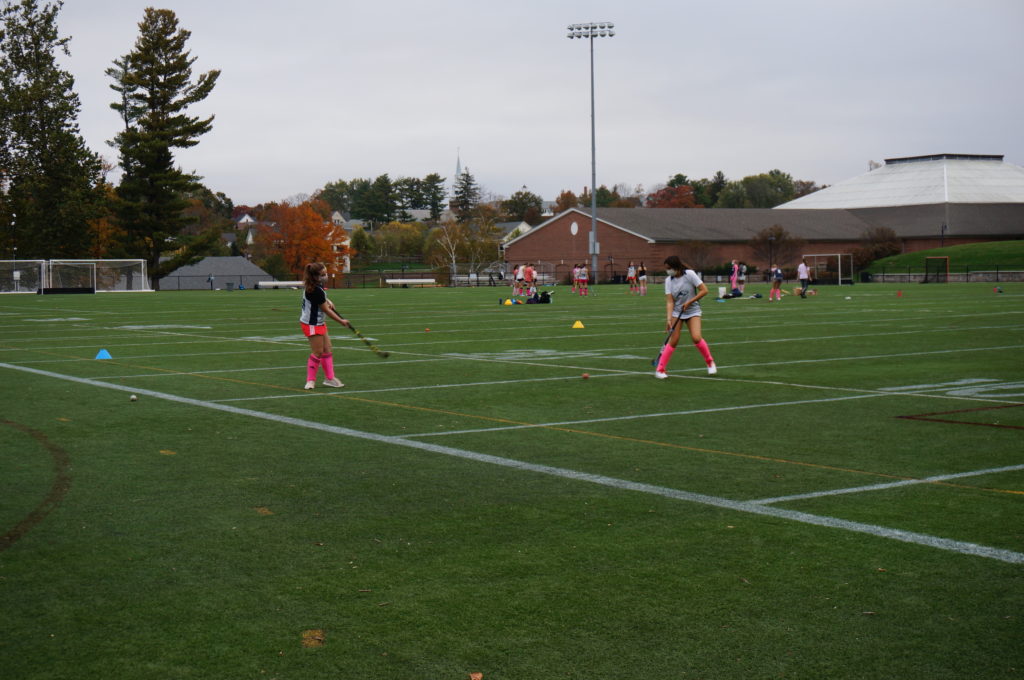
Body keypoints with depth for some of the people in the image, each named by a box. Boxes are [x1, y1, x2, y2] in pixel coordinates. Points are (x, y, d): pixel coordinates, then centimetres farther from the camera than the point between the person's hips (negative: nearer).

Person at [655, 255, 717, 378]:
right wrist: (668, 319, -23)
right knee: (673, 341, -7)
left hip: (692, 311, -2)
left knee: (696, 338, -18)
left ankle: (710, 361, 6)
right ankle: (660, 369, 0)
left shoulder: (690, 274, -15)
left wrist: (689, 302, -21)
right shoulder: (669, 280, -5)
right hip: (677, 312, 2)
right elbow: (670, 302, -11)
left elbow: (704, 290, -14)